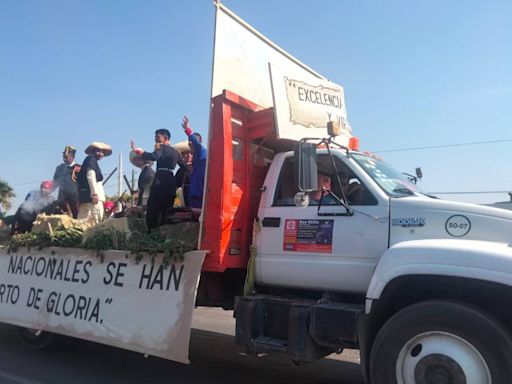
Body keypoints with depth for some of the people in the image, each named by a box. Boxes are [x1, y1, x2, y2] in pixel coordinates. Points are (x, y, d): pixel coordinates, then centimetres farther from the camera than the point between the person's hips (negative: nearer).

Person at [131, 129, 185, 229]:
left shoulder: (162, 147, 1)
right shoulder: (175, 152, 21)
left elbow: (154, 157, -20)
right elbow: (184, 167, 18)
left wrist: (137, 150, -22)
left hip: (160, 180, -7)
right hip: (171, 182, 7)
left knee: (153, 209, -7)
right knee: (167, 211, 9)